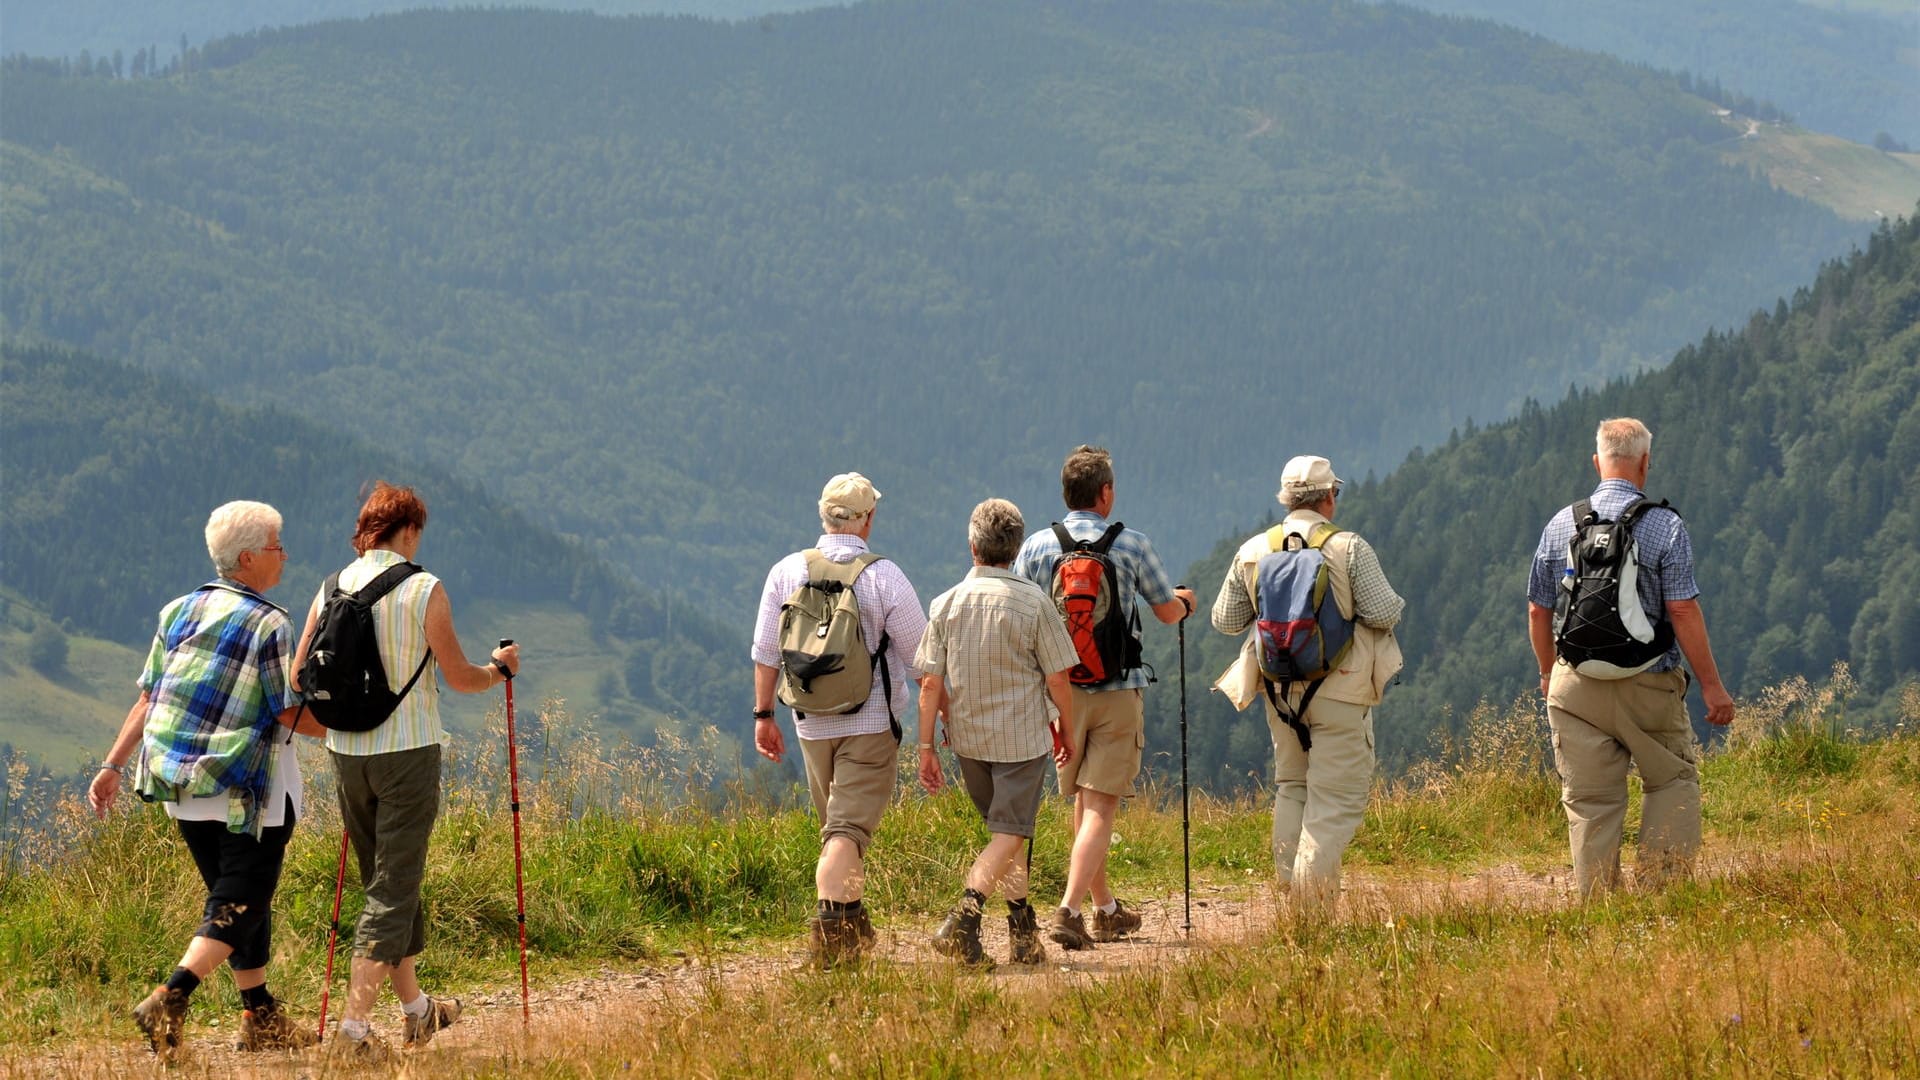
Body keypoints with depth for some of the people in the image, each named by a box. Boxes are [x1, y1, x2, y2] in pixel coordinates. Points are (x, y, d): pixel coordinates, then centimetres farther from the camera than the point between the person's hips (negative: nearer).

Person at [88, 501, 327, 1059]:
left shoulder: (178, 613, 8)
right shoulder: (268, 624, -11)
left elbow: (149, 699, 7)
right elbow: (290, 714, -12)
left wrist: (114, 765, 11)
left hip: (180, 782, 7)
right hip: (246, 790, -7)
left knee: (233, 897, 17)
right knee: (240, 904, -4)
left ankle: (261, 1017, 22)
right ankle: (168, 1001, -21)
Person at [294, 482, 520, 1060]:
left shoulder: (331, 590, 3)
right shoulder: (424, 590, -10)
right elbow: (459, 678, -5)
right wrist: (499, 667, 16)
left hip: (347, 753, 5)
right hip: (408, 751, -5)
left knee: (386, 880, 19)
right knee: (393, 888, -2)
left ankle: (416, 1010, 31)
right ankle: (354, 1025, -10)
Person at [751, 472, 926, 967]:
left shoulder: (786, 572, 0)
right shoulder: (884, 578, -10)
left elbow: (765, 652, 5)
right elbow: (921, 661, -5)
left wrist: (763, 714, 15)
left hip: (812, 724, 4)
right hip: (871, 723, -4)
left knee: (836, 824, 19)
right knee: (848, 828, -7)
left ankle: (853, 925, 27)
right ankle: (826, 926, -22)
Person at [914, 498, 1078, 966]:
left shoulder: (946, 604, -3)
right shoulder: (1033, 603, -11)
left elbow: (930, 685, -3)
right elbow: (1058, 678, -7)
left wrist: (926, 747, 3)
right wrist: (1066, 730, 10)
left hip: (968, 736, 4)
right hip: (1022, 736, -4)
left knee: (1005, 827, 19)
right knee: (1009, 833, -2)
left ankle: (1024, 932, 22)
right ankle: (964, 916, -23)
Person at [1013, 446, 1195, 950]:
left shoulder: (1036, 547, -2)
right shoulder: (1131, 545, -5)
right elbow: (1169, 611, 6)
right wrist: (1185, 599, 29)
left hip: (1060, 690, 3)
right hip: (1117, 690, -3)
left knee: (1082, 802, 17)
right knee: (1100, 804, -4)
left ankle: (1106, 909, 27)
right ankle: (1069, 910, -18)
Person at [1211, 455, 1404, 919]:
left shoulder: (1253, 551, 1)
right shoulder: (1349, 548, -11)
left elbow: (1225, 620, 7)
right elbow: (1383, 613, -13)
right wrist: (1394, 602, 10)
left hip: (1281, 689, 5)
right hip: (1340, 689, -5)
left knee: (1291, 785, 18)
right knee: (1338, 794, -2)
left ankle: (1291, 889, 17)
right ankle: (1314, 892, -13)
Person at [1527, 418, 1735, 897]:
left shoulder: (1561, 525, 4)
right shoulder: (1664, 525, -8)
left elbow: (1537, 610, 10)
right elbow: (1683, 610, -12)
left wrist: (1547, 673, 26)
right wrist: (1711, 685, -6)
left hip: (1575, 685, 3)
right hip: (1648, 684, -3)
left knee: (1589, 802, 6)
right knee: (1674, 781, 13)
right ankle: (1662, 887, 5)